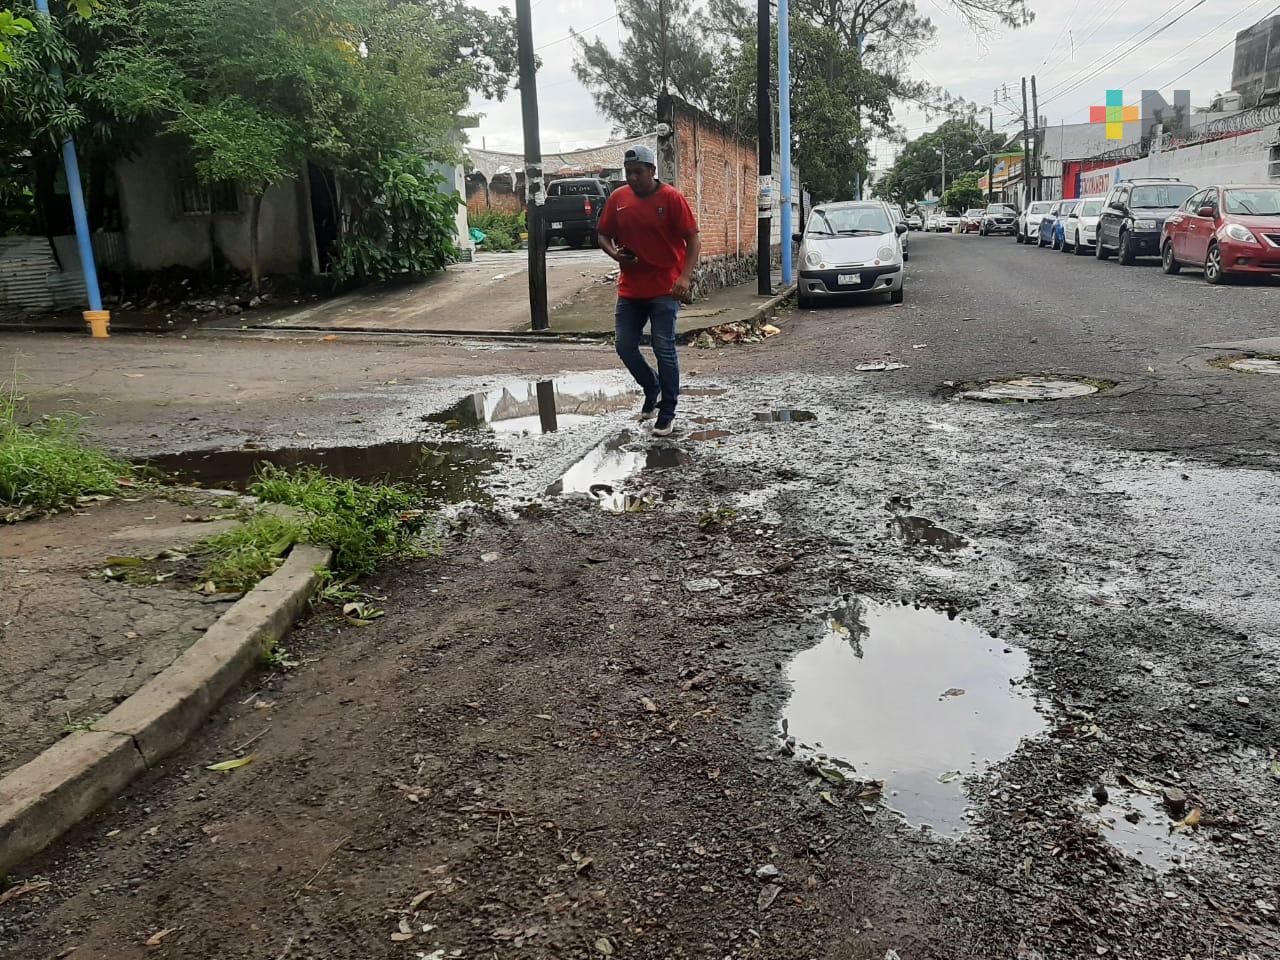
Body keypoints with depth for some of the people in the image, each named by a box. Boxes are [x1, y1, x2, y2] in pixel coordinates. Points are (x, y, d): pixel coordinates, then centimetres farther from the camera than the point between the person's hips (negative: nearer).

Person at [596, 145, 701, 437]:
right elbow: (603, 235, 15)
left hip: (664, 289, -5)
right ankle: (652, 389, 31)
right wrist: (615, 254, -8)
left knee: (664, 350, -3)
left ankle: (667, 412, 10)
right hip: (630, 288, 5)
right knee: (625, 346, 6)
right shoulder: (617, 198, 5)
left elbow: (693, 240, -9)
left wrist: (685, 277, -23)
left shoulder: (671, 198, -8)